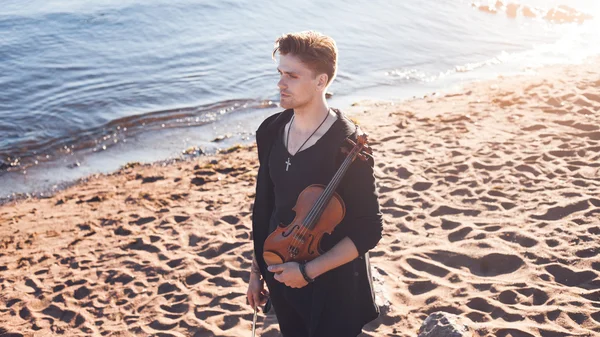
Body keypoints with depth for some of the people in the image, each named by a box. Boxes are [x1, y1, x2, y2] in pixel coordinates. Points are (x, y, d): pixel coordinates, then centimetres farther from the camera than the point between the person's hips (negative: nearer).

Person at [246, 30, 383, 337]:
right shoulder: (271, 132, -3)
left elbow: (368, 231, -18)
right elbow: (264, 205, 8)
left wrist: (308, 271, -19)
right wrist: (257, 269, 11)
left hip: (332, 283, -5)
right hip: (281, 275, 6)